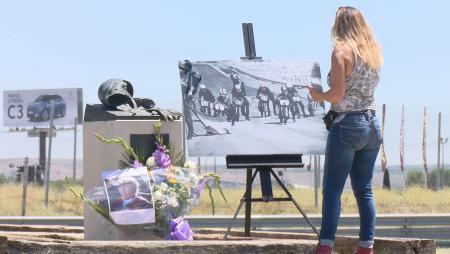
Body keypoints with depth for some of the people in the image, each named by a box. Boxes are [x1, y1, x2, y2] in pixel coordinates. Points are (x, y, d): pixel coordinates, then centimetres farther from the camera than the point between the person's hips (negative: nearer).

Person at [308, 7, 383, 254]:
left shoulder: (342, 51, -9)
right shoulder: (374, 52, 11)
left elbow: (337, 94, -15)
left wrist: (317, 95, 3)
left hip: (347, 125, -6)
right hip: (372, 125, 6)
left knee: (332, 189, -5)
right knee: (364, 190, 9)